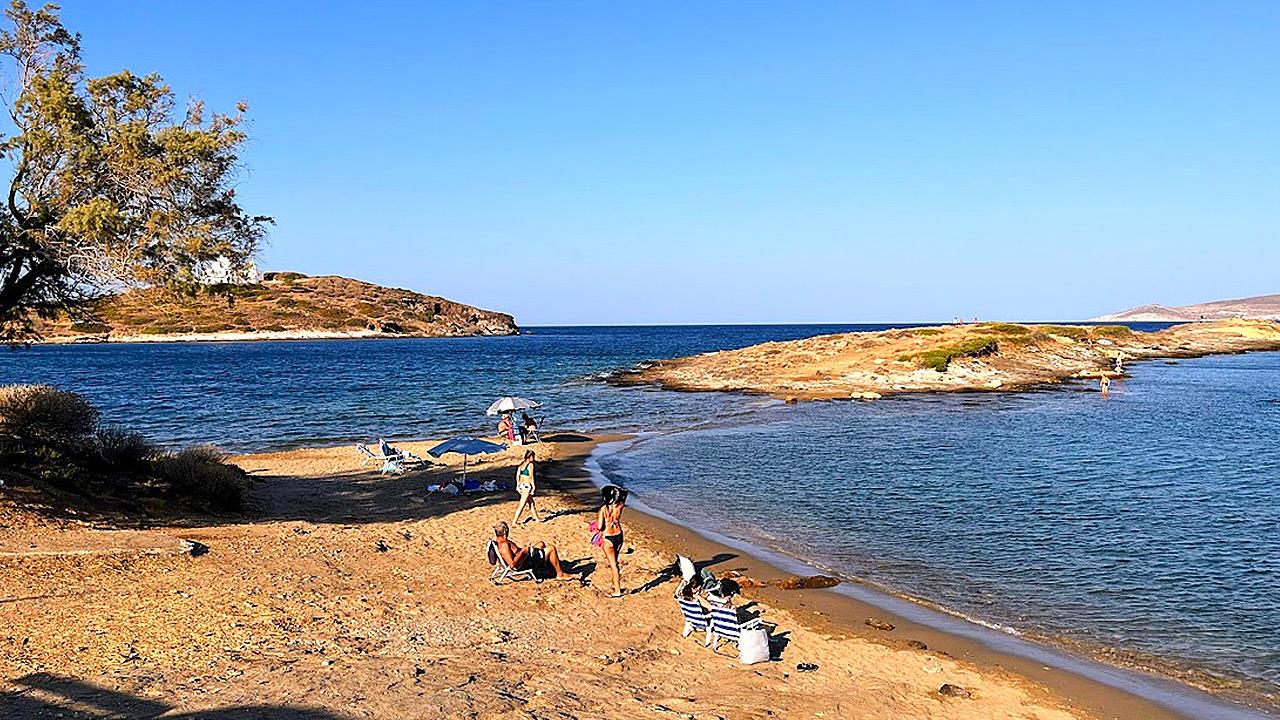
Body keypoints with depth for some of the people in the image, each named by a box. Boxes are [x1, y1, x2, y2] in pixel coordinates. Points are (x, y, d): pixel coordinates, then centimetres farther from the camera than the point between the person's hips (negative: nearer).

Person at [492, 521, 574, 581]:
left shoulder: (498, 540, 2)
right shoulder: (504, 545, -29)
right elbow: (512, 564, -34)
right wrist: (522, 551, -33)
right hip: (525, 565, -11)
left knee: (541, 544, 25)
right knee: (551, 549, -9)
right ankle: (560, 574, 4)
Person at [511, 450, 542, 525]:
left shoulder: (521, 463, 9)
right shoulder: (530, 464, -12)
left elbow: (517, 475, 12)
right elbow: (531, 477, -15)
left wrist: (518, 485, 20)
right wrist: (533, 487, -9)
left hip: (521, 485, 8)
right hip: (527, 486, -8)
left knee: (531, 502, 21)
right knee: (522, 505, -3)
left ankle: (536, 518, 33)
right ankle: (514, 521, -2)